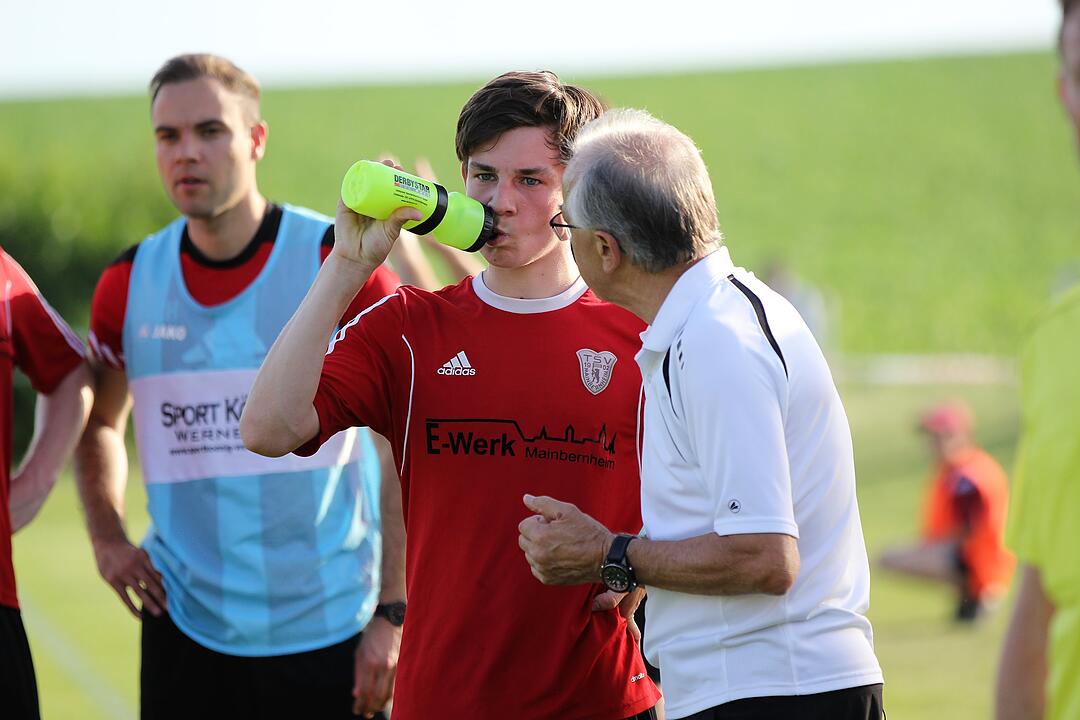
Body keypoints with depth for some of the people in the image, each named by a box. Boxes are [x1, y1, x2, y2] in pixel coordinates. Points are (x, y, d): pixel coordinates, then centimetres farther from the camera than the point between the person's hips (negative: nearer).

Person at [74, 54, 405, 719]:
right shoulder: (128, 284, 3)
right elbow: (100, 421, 22)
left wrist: (393, 612, -9)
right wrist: (108, 537, 5)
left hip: (331, 632, -3)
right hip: (184, 630, 3)